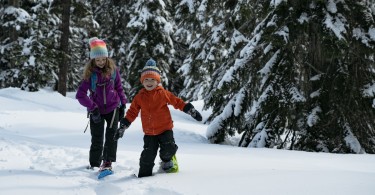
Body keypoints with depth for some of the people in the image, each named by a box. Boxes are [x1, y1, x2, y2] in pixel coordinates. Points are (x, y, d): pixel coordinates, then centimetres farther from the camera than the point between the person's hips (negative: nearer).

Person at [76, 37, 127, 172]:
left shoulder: (113, 69, -4)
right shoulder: (90, 74, -11)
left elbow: (119, 88, 8)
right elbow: (80, 95, -15)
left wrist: (122, 105, 6)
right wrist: (92, 108, -19)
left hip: (113, 107, 1)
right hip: (97, 110, -1)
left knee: (111, 135, -13)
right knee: (96, 139, 4)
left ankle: (108, 162, -7)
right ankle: (94, 165, 18)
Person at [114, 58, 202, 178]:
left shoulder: (163, 93, -3)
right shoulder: (140, 97, 3)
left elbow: (178, 102, 3)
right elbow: (132, 112, 8)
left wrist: (191, 111, -2)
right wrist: (122, 126, 6)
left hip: (165, 129, -1)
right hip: (149, 133, 1)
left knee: (168, 149, -14)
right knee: (147, 155, 0)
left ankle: (167, 160, 19)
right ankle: (144, 174, 17)